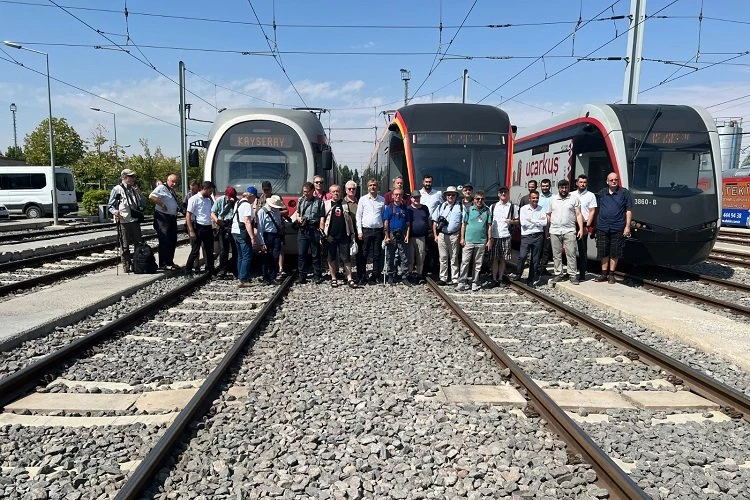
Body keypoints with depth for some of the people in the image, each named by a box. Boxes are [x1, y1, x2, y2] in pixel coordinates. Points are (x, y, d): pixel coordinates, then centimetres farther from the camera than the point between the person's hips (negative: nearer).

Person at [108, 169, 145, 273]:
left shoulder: (134, 189, 16)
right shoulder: (117, 189, -2)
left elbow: (142, 203, 14)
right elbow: (110, 205, -1)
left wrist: (137, 191, 2)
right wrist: (115, 212, -21)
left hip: (135, 220, 6)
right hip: (123, 221, -6)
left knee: (139, 243, 10)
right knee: (125, 245, 0)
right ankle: (127, 267, 7)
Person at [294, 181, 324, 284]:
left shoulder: (319, 201, 2)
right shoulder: (300, 200, 14)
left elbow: (322, 217, -1)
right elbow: (297, 212, 24)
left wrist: (321, 231, -9)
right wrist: (298, 217, 1)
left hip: (314, 229, -3)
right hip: (302, 230, 3)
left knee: (316, 254, 2)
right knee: (301, 254, 3)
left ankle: (317, 276, 10)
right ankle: (302, 276, 10)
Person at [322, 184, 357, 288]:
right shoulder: (326, 204, 5)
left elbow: (349, 220, 14)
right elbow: (322, 220, 5)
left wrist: (352, 233, 9)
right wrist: (322, 233, -3)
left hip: (344, 236, 1)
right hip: (330, 236, -1)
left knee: (346, 258, -1)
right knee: (331, 258, 5)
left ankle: (349, 279, 2)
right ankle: (333, 279, 15)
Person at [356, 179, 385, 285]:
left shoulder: (382, 200, 8)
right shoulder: (363, 199, 4)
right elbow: (358, 216, 4)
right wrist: (359, 231, -3)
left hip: (378, 230, 1)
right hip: (366, 230, -1)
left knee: (377, 255, 4)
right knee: (364, 254, 0)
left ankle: (374, 276, 13)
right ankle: (362, 277, 7)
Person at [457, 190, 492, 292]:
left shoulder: (487, 211, 5)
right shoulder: (468, 210, 3)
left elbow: (489, 226, 7)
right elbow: (464, 224, 5)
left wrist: (489, 240, 3)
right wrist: (462, 238, -1)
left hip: (481, 242, 1)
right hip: (468, 241, -1)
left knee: (478, 264, 7)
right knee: (465, 262, -5)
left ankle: (475, 283, 15)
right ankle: (462, 283, -2)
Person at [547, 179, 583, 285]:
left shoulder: (574, 199, 6)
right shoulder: (553, 199, 13)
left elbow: (578, 215, 2)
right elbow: (548, 215, 15)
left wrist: (581, 229, -6)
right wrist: (548, 229, 7)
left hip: (569, 231, -3)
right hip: (554, 231, 3)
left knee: (571, 254, -5)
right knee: (556, 254, 6)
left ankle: (573, 275, -1)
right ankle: (558, 274, 14)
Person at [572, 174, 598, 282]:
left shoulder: (591, 195, 3)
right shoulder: (572, 195, 12)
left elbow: (592, 212, -2)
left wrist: (587, 226, -10)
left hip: (583, 226, -3)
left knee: (583, 251, -1)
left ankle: (582, 274, 2)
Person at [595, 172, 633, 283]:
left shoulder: (624, 193, 2)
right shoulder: (602, 193, 12)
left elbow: (629, 211, 0)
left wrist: (627, 226, -7)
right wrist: (598, 224, 13)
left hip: (617, 228, -3)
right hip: (602, 228, 3)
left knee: (614, 253, 3)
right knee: (603, 252, 7)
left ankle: (611, 274, 12)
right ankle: (604, 273, 17)